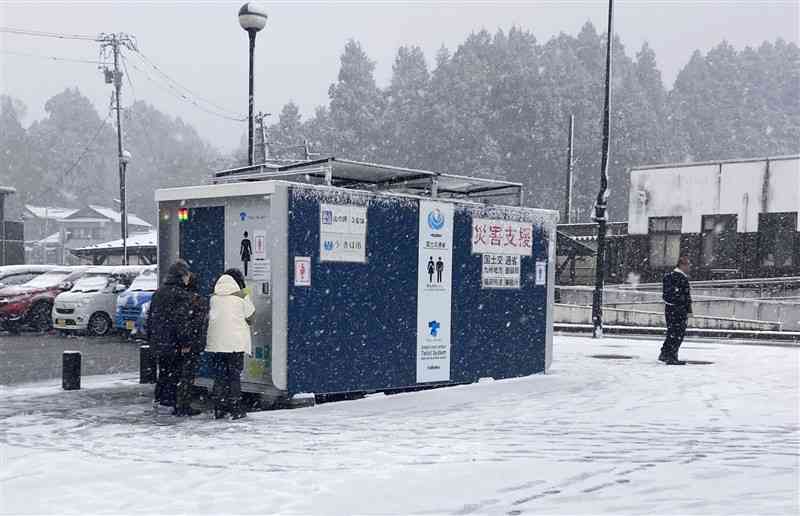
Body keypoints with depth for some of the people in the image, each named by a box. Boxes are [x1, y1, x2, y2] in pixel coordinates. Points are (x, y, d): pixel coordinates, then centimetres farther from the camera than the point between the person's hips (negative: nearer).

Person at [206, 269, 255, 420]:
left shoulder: (214, 297, 8)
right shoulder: (241, 296, -4)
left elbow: (209, 317, 11)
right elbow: (250, 319, 1)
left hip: (216, 343, 4)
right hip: (236, 343, -4)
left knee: (220, 375, 11)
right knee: (235, 376, 3)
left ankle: (219, 409, 11)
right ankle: (236, 409, 3)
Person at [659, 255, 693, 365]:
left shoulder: (668, 275, 11)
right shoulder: (683, 278, -15)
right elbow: (687, 296, -15)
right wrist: (689, 310, -11)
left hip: (668, 307, 8)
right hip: (680, 309, -8)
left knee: (671, 332, 18)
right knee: (678, 333, -2)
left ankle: (664, 354, 22)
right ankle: (672, 357, -1)